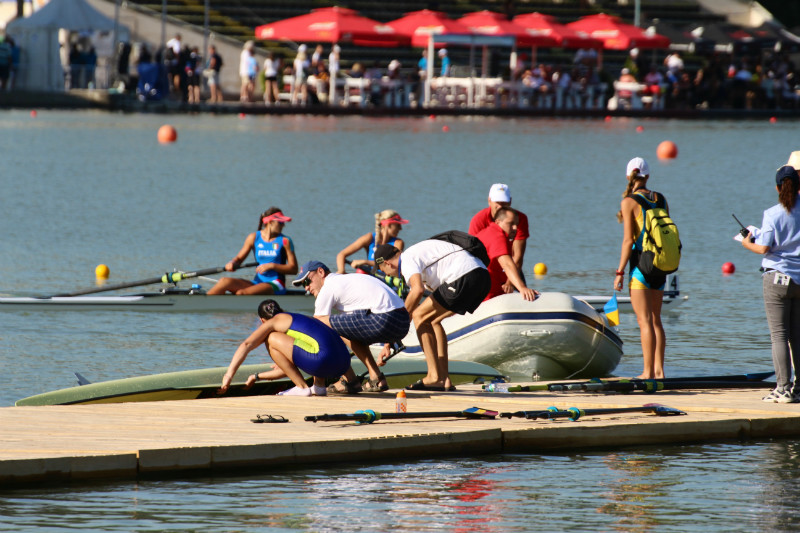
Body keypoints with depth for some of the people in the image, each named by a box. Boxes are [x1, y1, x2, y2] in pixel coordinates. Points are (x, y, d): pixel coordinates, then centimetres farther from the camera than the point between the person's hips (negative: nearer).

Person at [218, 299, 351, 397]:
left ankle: (302, 387, 1)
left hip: (324, 361, -8)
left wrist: (229, 375, 3)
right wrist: (256, 377, 47)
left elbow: (246, 345, 3)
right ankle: (319, 385, 16)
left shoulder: (274, 322, 13)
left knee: (271, 339, 5)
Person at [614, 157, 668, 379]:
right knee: (655, 320, 13)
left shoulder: (629, 202, -9)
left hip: (640, 263, -6)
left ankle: (648, 372, -6)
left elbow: (628, 240, -13)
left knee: (645, 321, -4)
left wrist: (619, 272, -9)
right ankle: (659, 370, 13)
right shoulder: (660, 199, 6)